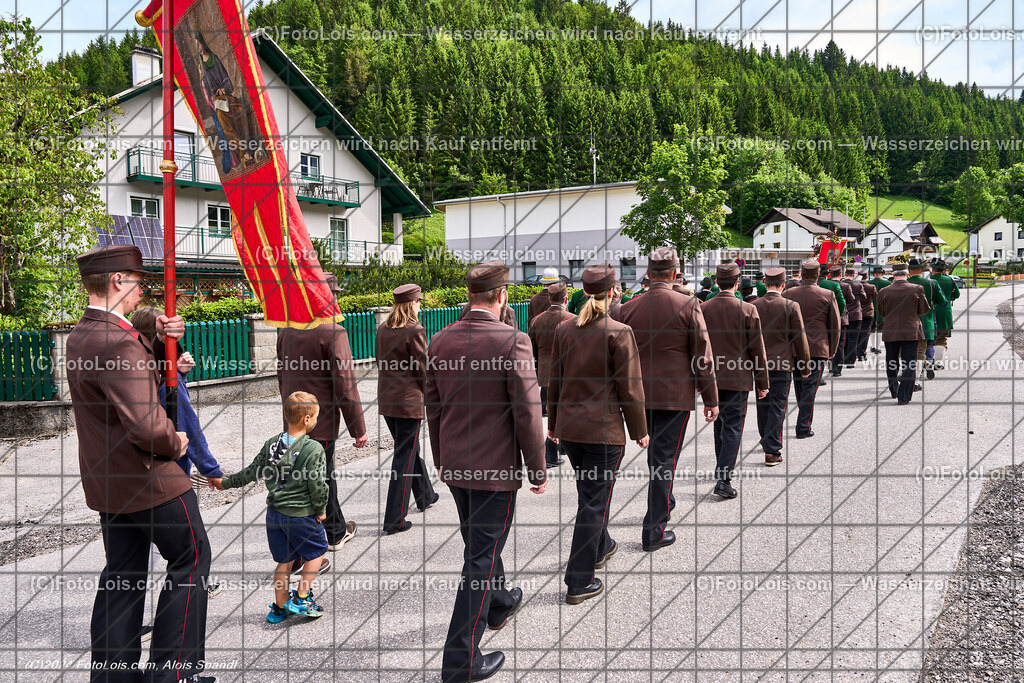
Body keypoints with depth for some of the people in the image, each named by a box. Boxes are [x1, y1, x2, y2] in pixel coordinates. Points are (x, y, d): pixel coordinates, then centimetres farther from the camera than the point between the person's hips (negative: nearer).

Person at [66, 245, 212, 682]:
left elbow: (141, 370, 19)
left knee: (122, 574, 16)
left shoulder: (80, 335, 8)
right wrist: (175, 444, -12)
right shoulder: (119, 343, -24)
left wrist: (161, 338, 1)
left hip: (107, 481, 9)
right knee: (191, 558, 6)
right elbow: (145, 425, -32)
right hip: (149, 479, -9)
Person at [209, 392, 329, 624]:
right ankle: (301, 598, 14)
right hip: (302, 514, -6)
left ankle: (280, 607, 26)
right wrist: (321, 509, -2)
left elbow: (252, 472, 9)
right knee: (317, 552, 16)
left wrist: (226, 482, 24)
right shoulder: (313, 449, -18)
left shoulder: (271, 444, 1)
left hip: (275, 512, 6)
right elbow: (317, 485, -17)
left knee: (284, 560, 18)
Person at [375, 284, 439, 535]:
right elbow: (422, 370, -13)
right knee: (404, 458, -1)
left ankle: (425, 496, 42)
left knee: (410, 449, 24)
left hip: (386, 401, 8)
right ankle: (394, 521, 2)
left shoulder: (382, 329, 5)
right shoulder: (415, 331, -15)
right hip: (409, 401, -7)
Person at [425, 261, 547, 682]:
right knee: (482, 557, 4)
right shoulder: (513, 341, -19)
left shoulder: (440, 341, -1)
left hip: (454, 465, 6)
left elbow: (432, 406, 8)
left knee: (480, 541, 26)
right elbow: (527, 413, -17)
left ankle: (499, 604, 51)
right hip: (496, 467, -6)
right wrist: (538, 471, -6)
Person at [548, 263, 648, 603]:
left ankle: (600, 548, 45)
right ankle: (578, 582, 6)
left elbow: (554, 380, 9)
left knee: (588, 492, 24)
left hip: (569, 426, 6)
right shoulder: (619, 332, -14)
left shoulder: (564, 329, 2)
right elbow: (630, 387, -10)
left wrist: (553, 421, 20)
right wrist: (639, 431, 0)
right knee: (594, 500, 2)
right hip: (605, 429, -6)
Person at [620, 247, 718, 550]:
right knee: (664, 457, 2)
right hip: (676, 394, -4)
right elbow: (702, 357, -7)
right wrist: (711, 398, 1)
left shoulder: (629, 308, 0)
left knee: (655, 453, 21)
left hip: (640, 395, 4)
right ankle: (654, 530, 5)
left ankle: (663, 505, 42)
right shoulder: (688, 305, -9)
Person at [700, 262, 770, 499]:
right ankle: (724, 479, -8)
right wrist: (762, 382, 3)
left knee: (720, 424, 20)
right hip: (738, 379, -4)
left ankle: (722, 468, 35)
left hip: (711, 378, 4)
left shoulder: (703, 308, -1)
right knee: (732, 427, 0)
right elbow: (757, 349, -5)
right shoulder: (747, 310, -10)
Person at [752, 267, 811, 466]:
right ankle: (772, 452, -1)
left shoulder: (753, 306, -1)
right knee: (777, 407, 1)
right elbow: (800, 339, -5)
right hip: (782, 364, -3)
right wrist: (805, 367, 5)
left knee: (763, 406, 16)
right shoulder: (791, 306, -9)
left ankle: (767, 444, 31)